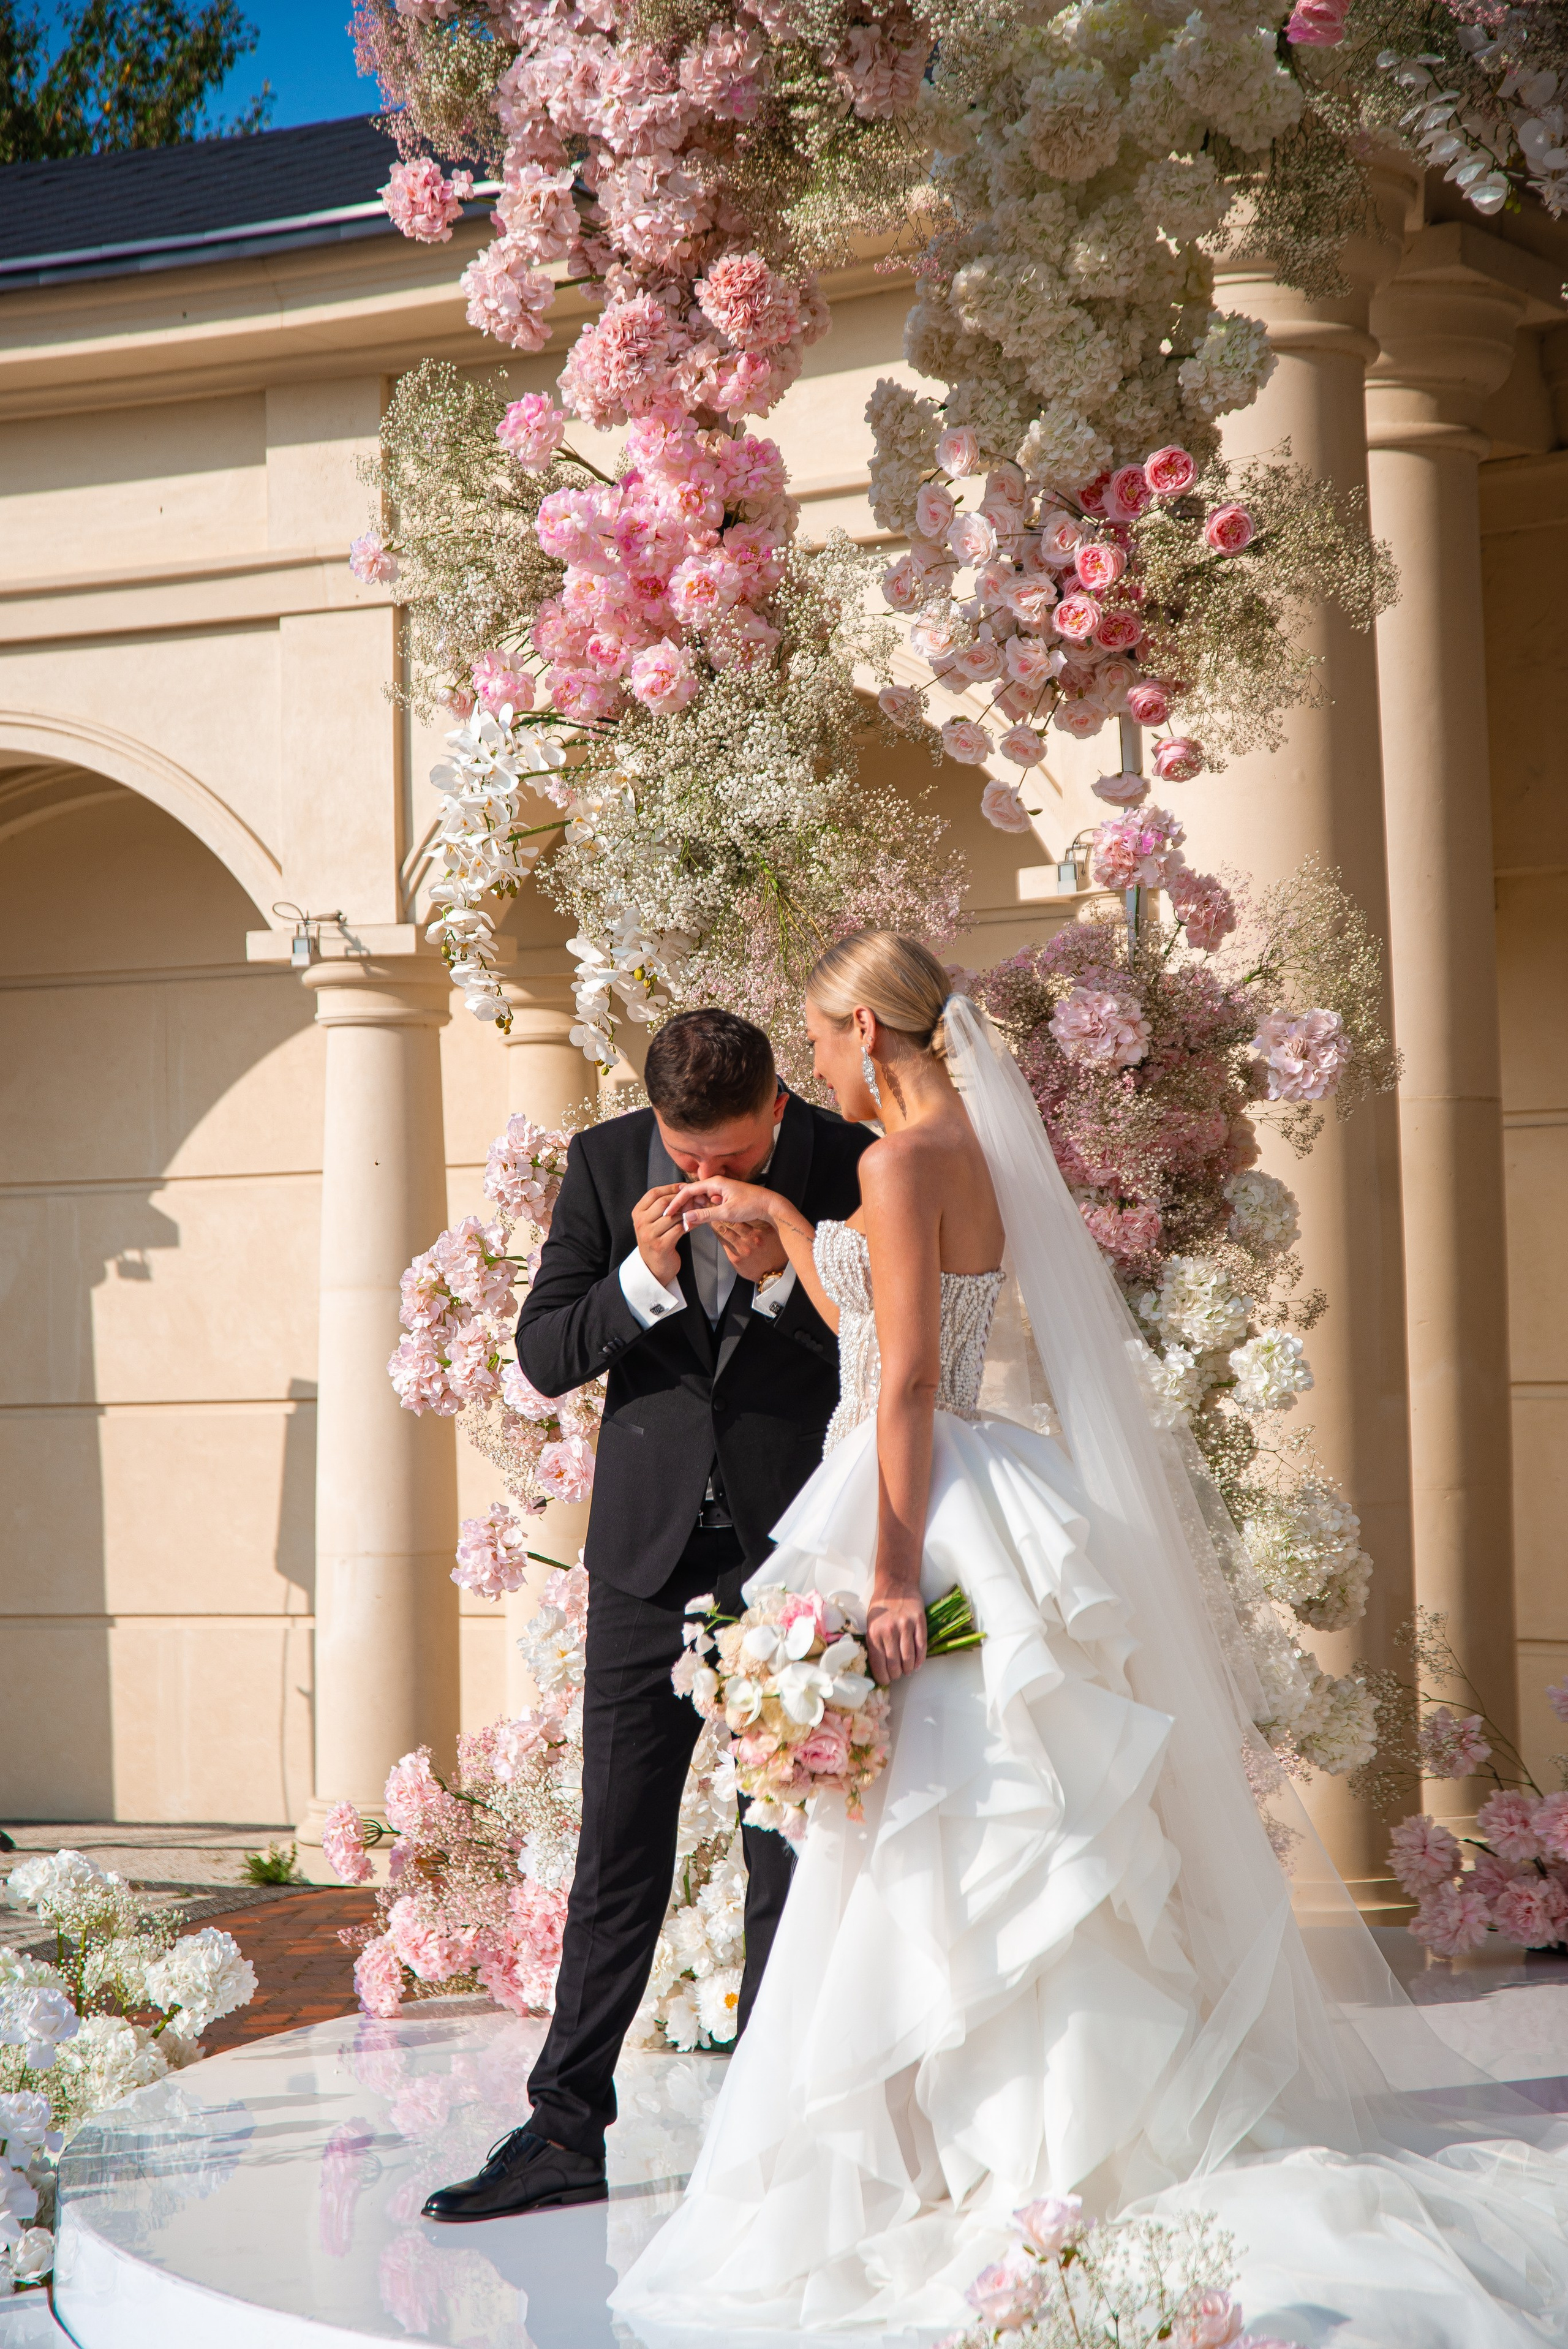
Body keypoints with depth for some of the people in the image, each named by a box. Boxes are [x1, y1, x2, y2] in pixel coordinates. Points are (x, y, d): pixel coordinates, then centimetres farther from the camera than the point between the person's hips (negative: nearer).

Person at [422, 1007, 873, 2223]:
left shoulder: (851, 1164, -8)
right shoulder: (605, 1162, -2)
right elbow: (544, 1353, 0)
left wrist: (782, 1275, -21)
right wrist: (645, 1278, -18)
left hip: (795, 1543, -2)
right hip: (652, 1544, 2)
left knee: (791, 1850, 4)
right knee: (618, 1849, 5)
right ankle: (566, 2129, 11)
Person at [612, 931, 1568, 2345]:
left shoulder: (906, 1160, -13)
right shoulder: (979, 1151, 14)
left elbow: (906, 1384, -19)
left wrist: (888, 1576, -20)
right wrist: (780, 1226, 26)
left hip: (933, 1517, -9)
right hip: (968, 1513, 9)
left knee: (939, 1856, -5)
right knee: (1005, 1852, 12)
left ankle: (985, 2172, -1)